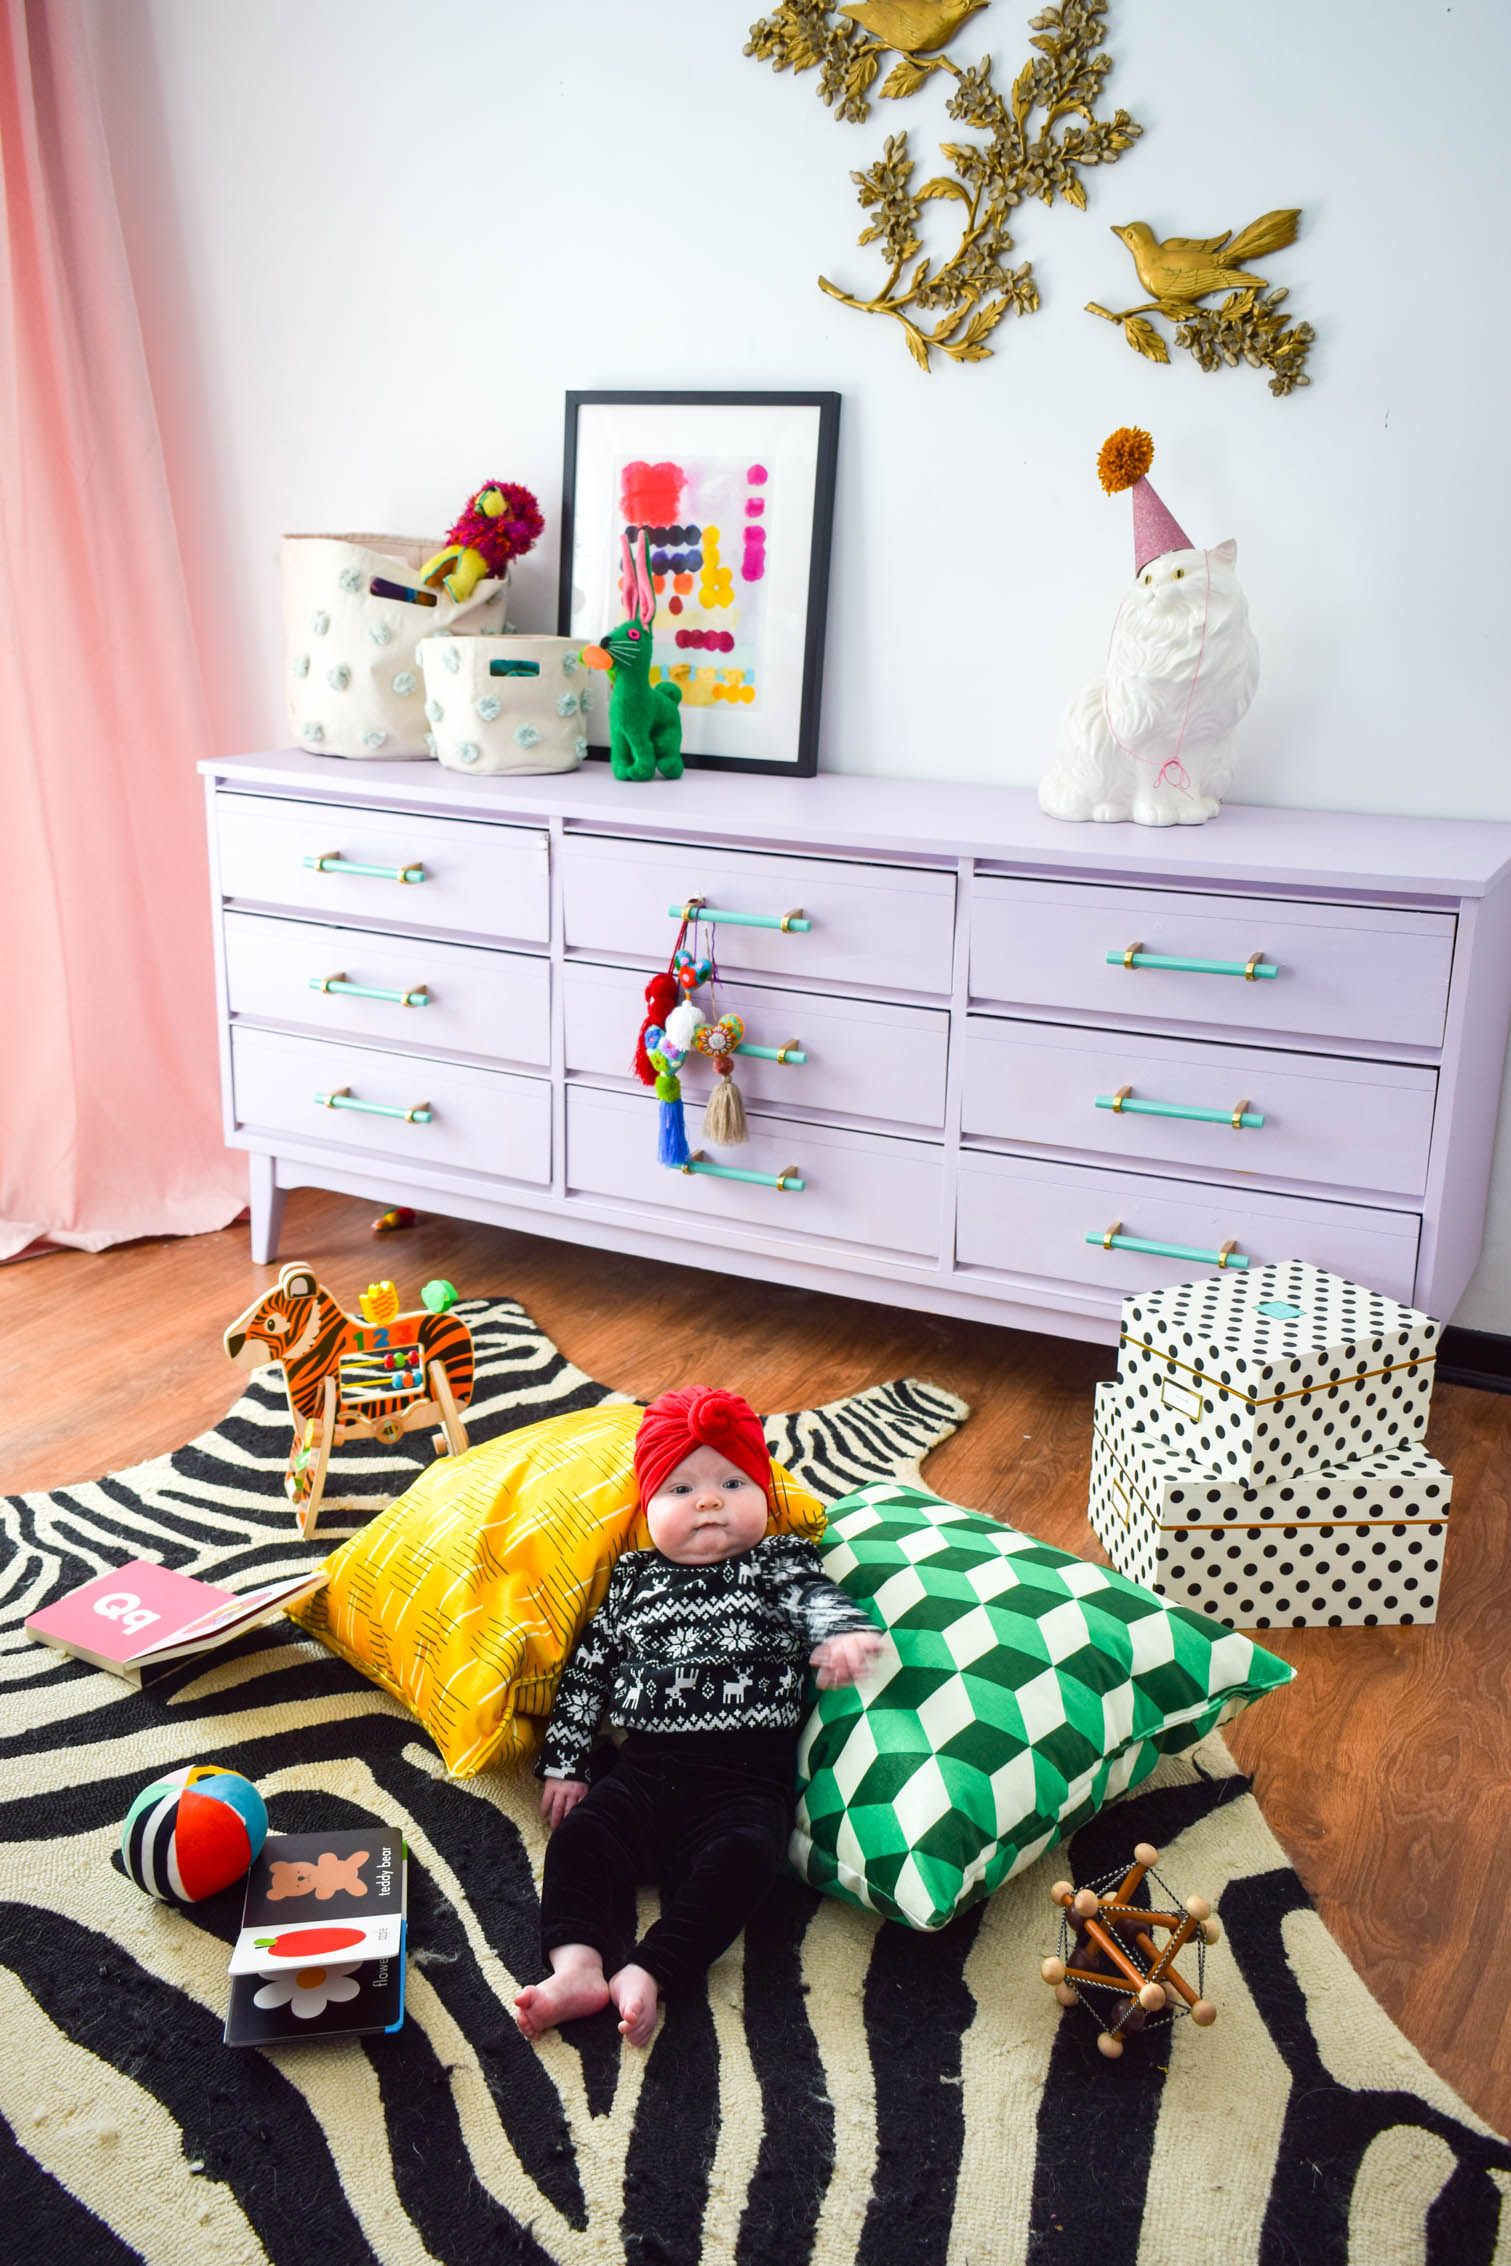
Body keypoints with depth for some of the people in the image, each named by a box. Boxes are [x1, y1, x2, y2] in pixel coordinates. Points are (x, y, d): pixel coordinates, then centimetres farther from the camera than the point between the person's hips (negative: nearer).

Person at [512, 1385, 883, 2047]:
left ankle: (645, 1975, -34)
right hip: (644, 1768, 3)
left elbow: (818, 1597, -10)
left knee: (743, 1853, -29)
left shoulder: (780, 1560, 11)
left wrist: (843, 1631, -35)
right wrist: (564, 1765, 13)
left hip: (746, 1776, -3)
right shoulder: (633, 1576, 19)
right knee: (581, 1833, -20)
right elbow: (586, 1670, 20)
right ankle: (576, 1966, -29)